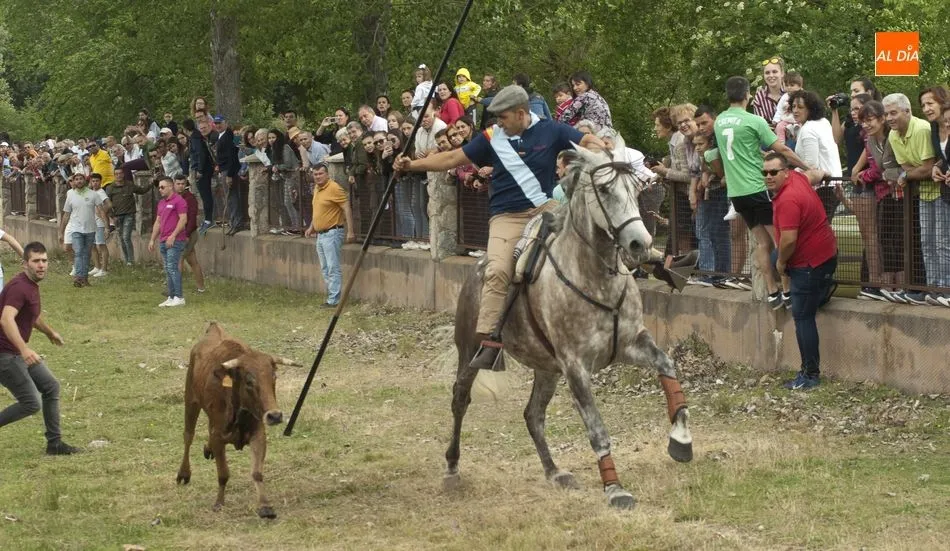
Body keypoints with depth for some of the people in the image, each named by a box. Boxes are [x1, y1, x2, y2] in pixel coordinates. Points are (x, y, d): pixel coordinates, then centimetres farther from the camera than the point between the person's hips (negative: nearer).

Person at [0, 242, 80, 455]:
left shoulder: (32, 285, 11)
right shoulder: (19, 287, -21)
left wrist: (50, 332, 49)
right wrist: (24, 349, -49)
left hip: (19, 352, 10)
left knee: (51, 386, 12)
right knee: (32, 403, -12)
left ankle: (54, 443, 19)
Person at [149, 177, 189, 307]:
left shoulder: (178, 201, -8)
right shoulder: (161, 203, 19)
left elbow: (183, 219, -16)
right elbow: (158, 222, 24)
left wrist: (173, 236, -19)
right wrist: (152, 239, 18)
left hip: (175, 241, -9)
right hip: (163, 241, 9)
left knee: (172, 267, -13)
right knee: (168, 270, 8)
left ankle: (179, 298, -11)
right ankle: (171, 297, 11)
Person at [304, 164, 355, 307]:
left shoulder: (334, 188, -14)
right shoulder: (316, 188, 14)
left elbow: (346, 208, -17)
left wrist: (350, 231, -21)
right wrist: (312, 227, 22)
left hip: (332, 232, -10)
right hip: (320, 234, 10)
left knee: (333, 268, -10)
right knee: (325, 269, 12)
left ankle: (334, 300, -11)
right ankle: (330, 297, 17)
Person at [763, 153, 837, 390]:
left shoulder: (787, 200, -30)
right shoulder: (797, 177, -1)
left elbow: (789, 240, -32)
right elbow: (814, 175, 23)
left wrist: (781, 262, -14)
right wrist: (820, 174, 45)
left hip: (810, 262, -10)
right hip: (825, 252, 10)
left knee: (803, 317, -7)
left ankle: (810, 375, -4)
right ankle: (823, 286, 33)